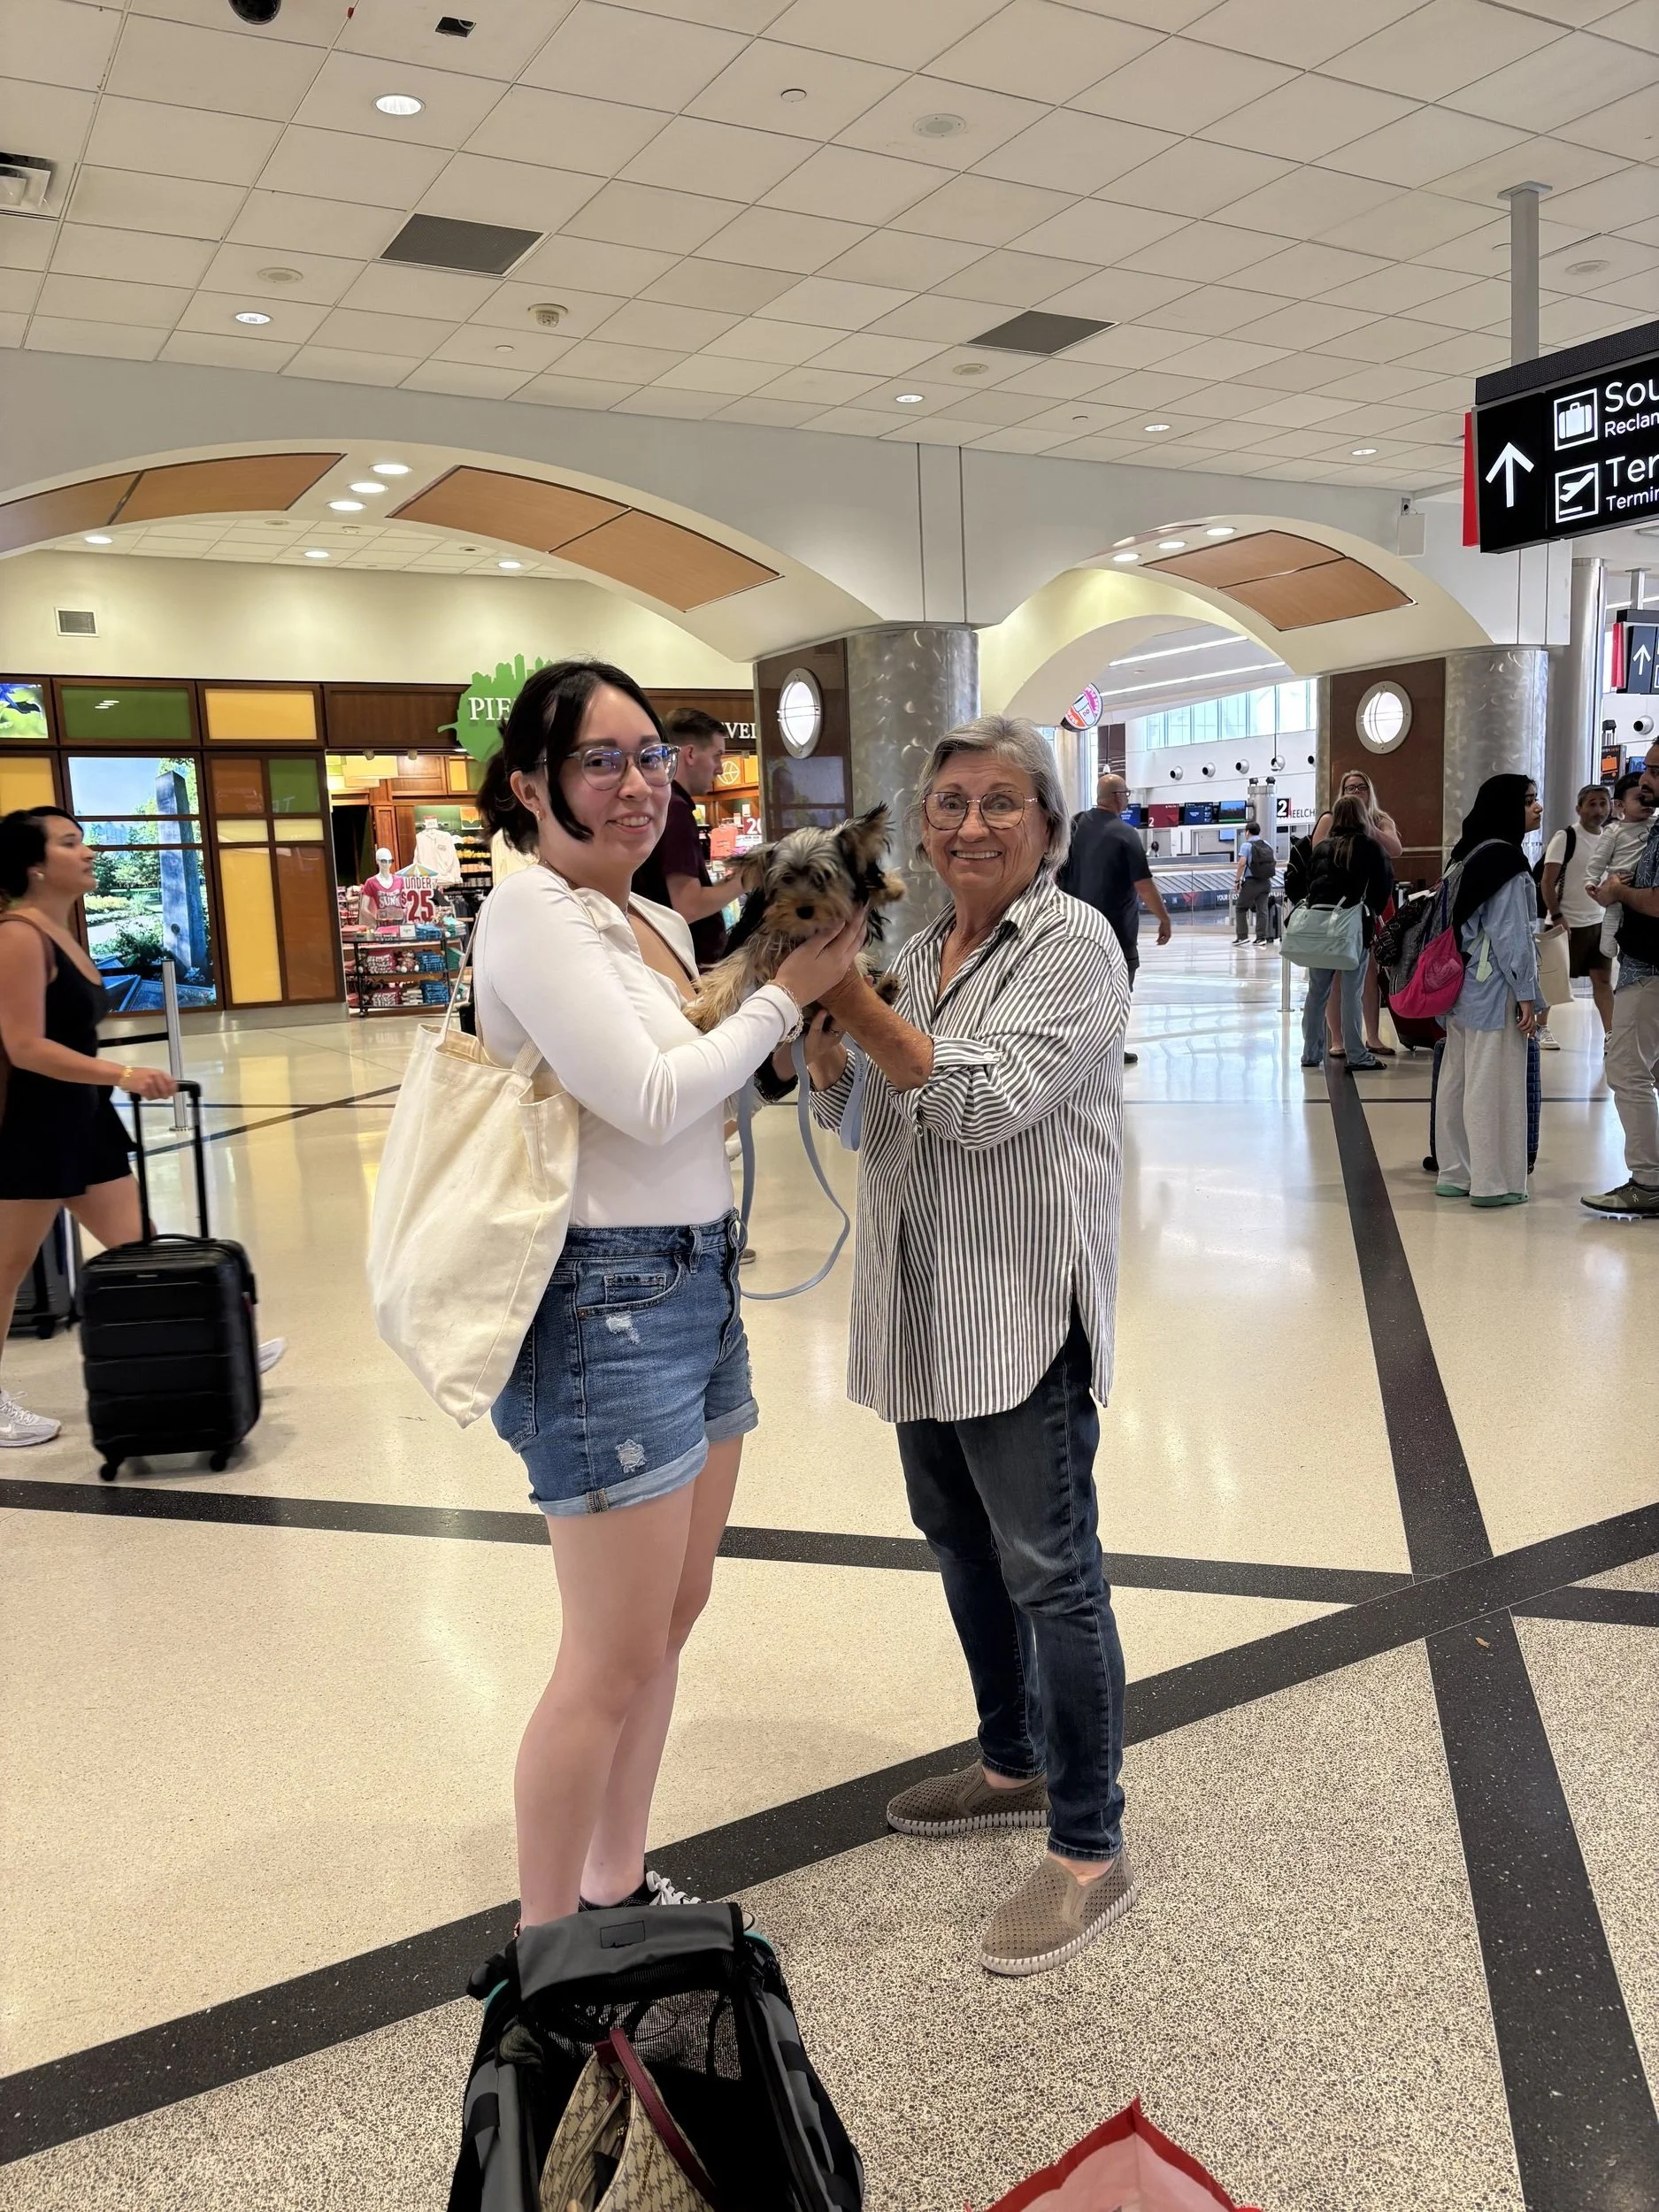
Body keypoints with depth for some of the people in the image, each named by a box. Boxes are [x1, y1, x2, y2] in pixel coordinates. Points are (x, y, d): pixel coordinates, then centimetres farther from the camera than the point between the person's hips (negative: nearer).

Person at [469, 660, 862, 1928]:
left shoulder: (658, 923, 12)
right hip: (608, 1304, -9)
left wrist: (805, 995, 3)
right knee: (614, 1666, 1)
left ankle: (619, 1890, 36)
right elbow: (649, 1101, -22)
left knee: (671, 1620, 18)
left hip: (698, 1287, 9)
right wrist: (787, 991, -12)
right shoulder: (534, 917, -14)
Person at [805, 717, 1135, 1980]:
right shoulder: (920, 954, 12)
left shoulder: (1072, 944, -10)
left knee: (1048, 1569, -2)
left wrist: (851, 999, -21)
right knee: (961, 1542, 19)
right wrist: (816, 1016, -7)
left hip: (1021, 1305, -8)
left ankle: (1091, 1849, 14)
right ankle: (1015, 1765, 39)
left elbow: (982, 1104, -21)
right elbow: (846, 1109, 11)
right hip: (922, 1304, 8)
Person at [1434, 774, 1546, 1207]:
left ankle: (1455, 1174, 17)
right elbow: (1510, 935, -16)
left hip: (1464, 986, 9)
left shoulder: (1471, 855, 13)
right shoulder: (1505, 860, -14)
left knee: (1457, 1079, 10)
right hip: (1495, 991, -9)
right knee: (1493, 1084, -4)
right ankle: (1493, 1183, 2)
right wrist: (1528, 994, -12)